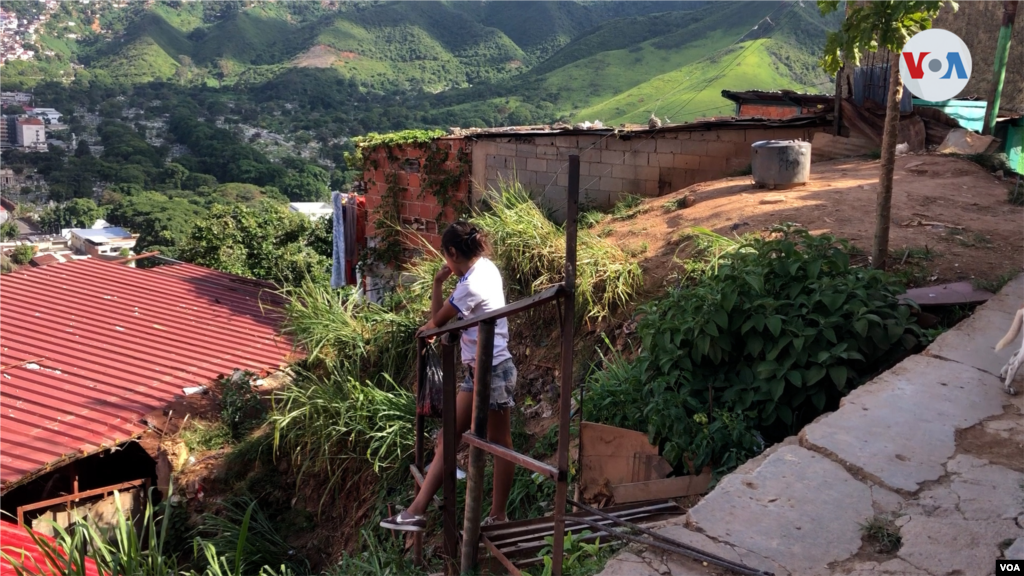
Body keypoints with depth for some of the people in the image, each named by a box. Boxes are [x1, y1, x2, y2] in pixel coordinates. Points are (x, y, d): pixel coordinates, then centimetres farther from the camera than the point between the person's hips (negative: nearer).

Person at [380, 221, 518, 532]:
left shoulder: (472, 285, -20)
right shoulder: (485, 267, 9)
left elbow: (436, 322, -6)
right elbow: (439, 317, 18)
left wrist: (425, 328, 14)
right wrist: (438, 283, 6)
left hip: (493, 371, -10)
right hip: (478, 371, 10)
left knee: (500, 444, -1)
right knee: (448, 437, 8)